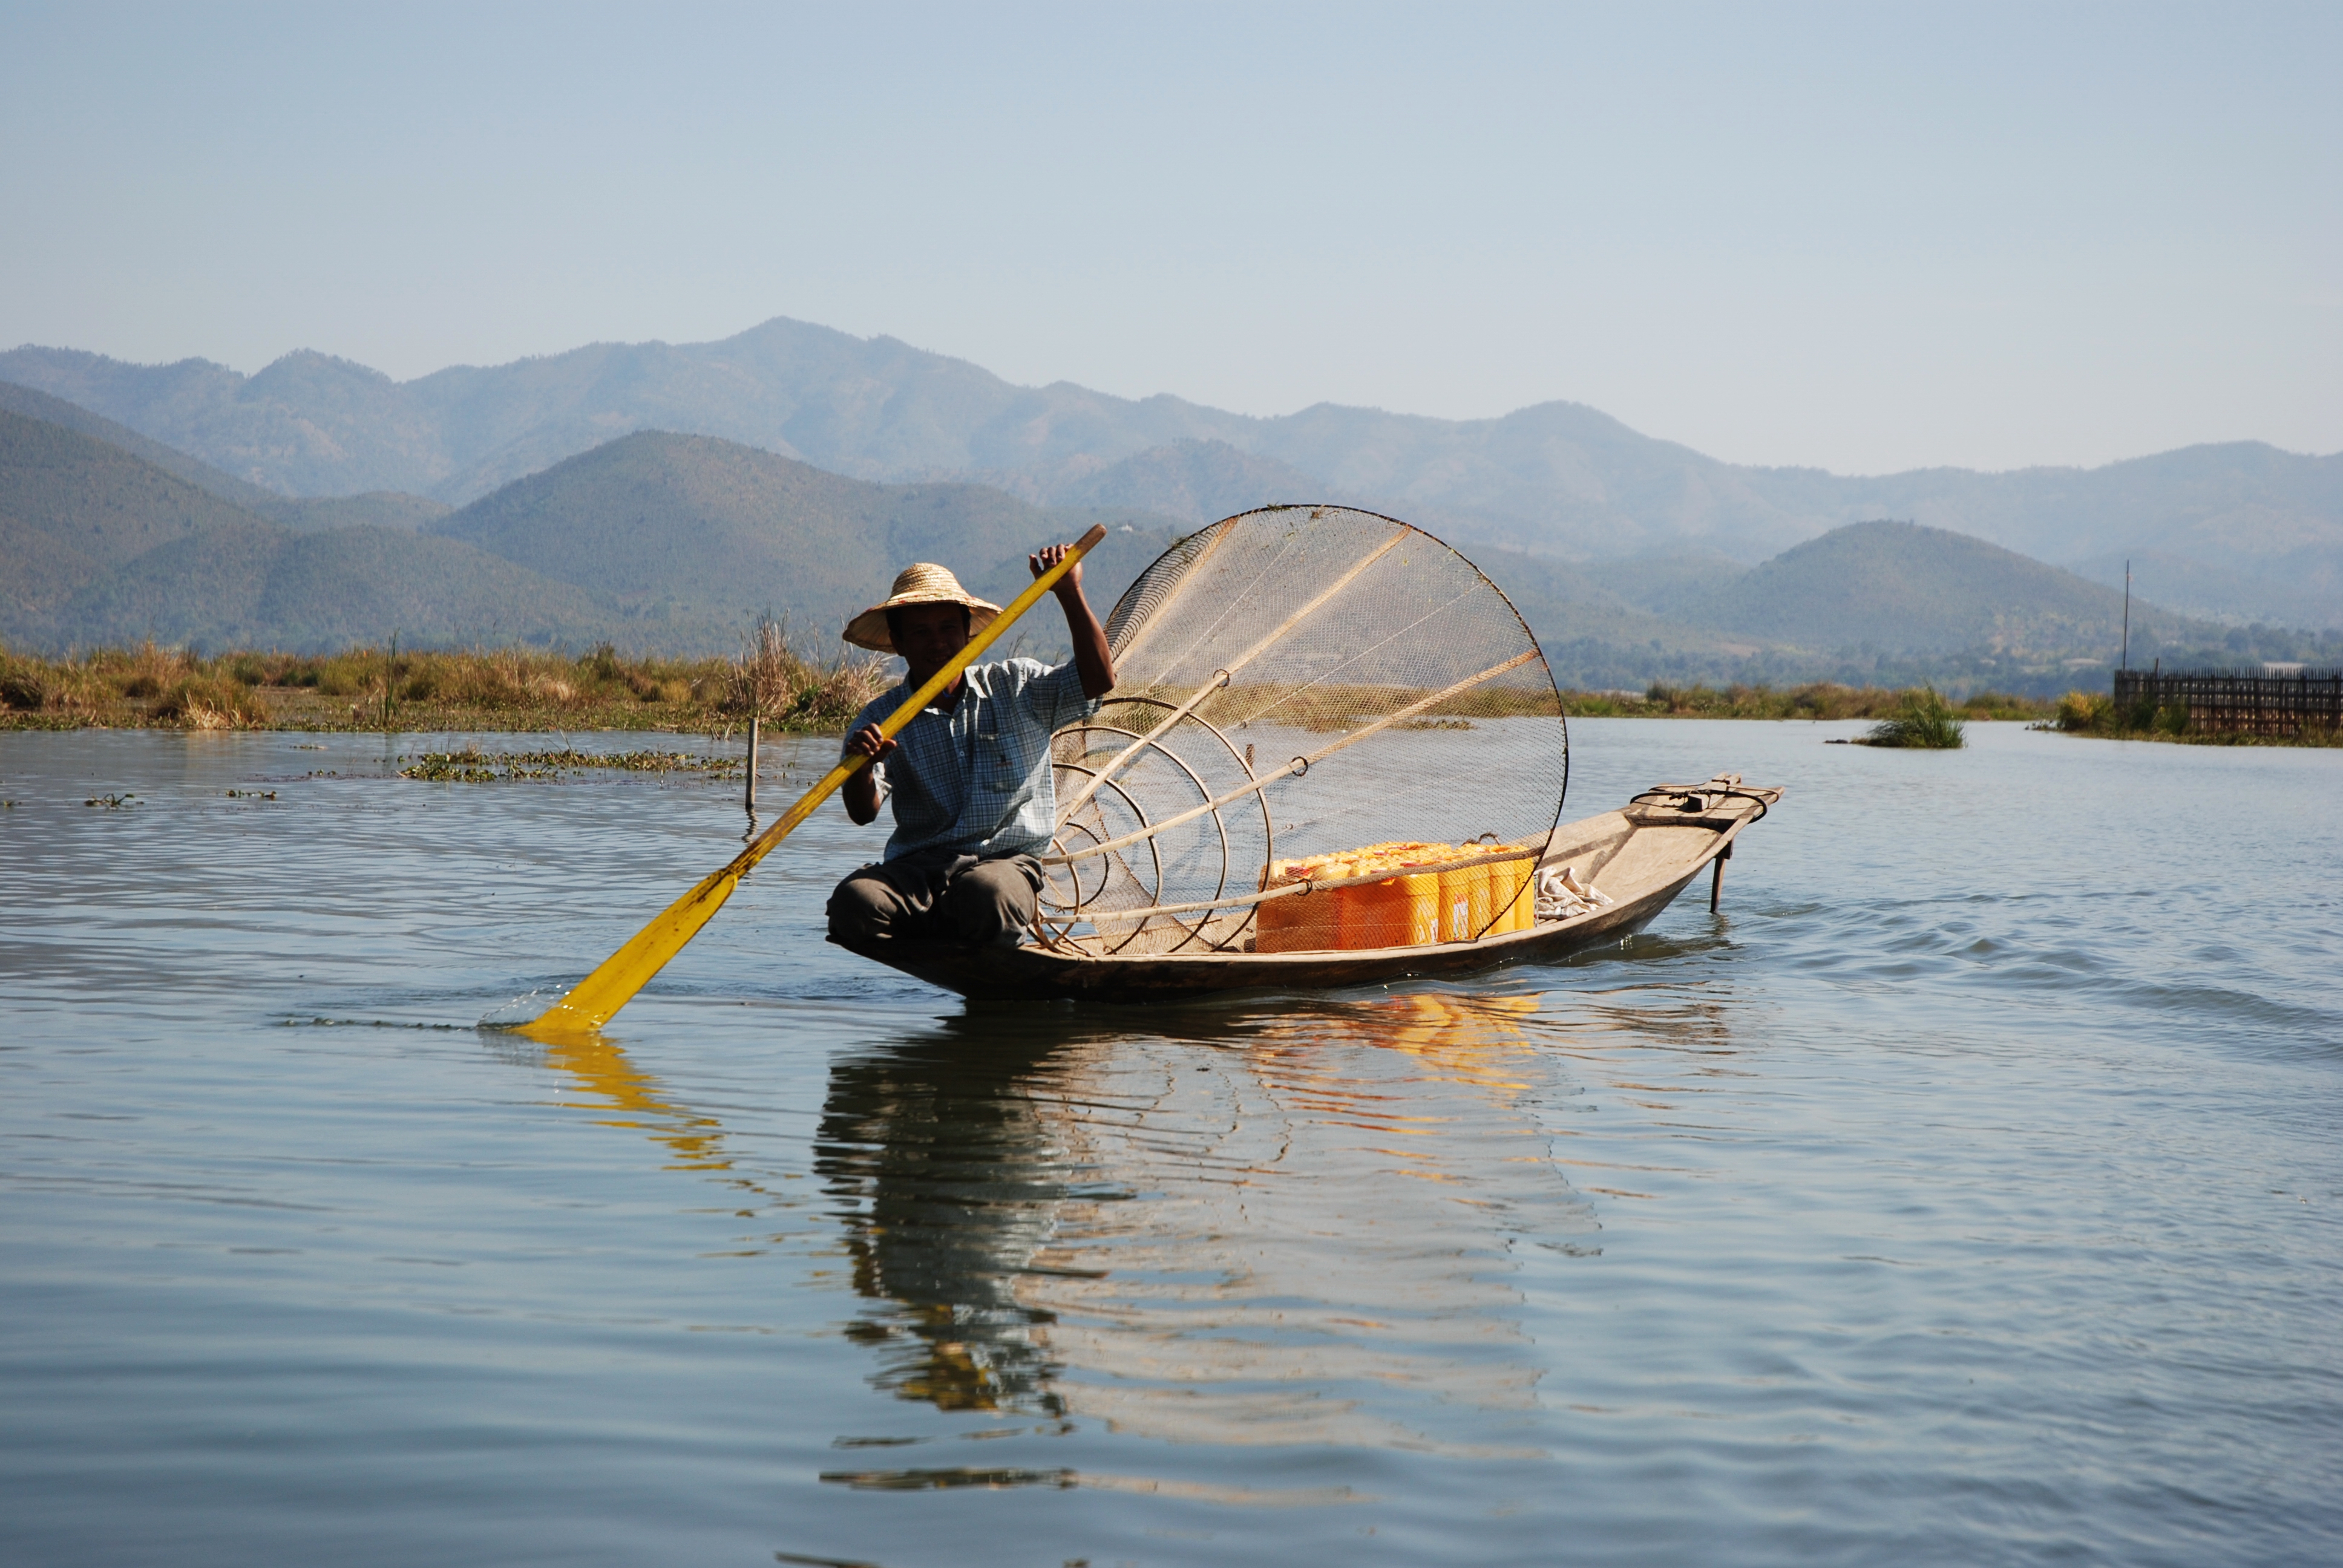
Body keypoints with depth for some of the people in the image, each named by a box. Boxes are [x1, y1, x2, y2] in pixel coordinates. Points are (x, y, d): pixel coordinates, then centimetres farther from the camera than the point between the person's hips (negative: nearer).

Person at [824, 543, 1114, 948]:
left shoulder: (1018, 688, 10)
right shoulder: (881, 717, 6)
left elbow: (1098, 679, -4)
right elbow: (863, 813, -6)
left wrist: (1069, 593, -10)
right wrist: (861, 765, -29)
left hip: (1007, 859, 0)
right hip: (917, 866, 0)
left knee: (986, 894, -37)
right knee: (853, 901, -31)